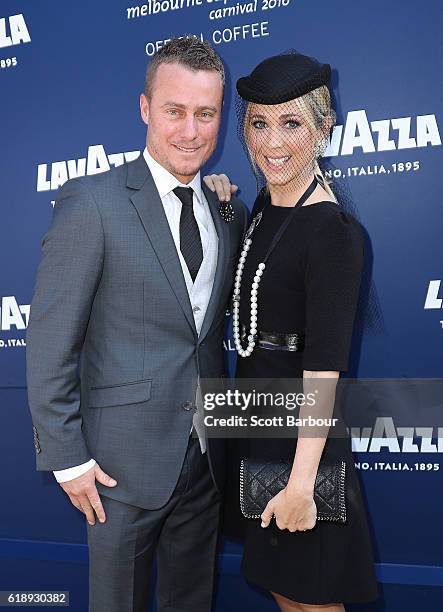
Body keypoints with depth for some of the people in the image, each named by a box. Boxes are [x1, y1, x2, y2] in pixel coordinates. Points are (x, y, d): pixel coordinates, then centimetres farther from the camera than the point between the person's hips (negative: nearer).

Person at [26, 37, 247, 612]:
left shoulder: (230, 212, 4)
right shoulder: (91, 203, -14)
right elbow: (49, 344, -13)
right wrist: (69, 458, -12)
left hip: (206, 456, 5)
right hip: (125, 459, -5)